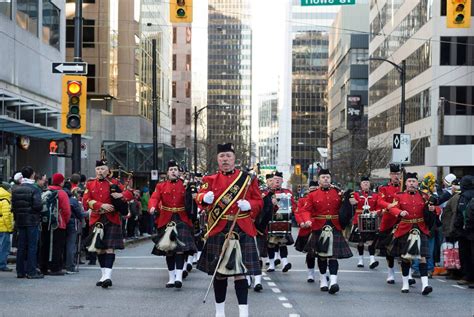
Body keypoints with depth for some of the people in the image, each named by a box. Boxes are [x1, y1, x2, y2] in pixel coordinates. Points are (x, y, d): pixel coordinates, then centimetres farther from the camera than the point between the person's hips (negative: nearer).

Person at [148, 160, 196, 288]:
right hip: (166, 220, 2)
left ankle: (179, 277, -17)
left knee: (180, 248, -13)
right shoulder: (161, 186, 9)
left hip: (182, 220, -2)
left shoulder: (185, 185, 7)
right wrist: (153, 207, -27)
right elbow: (154, 198, -6)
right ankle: (171, 278, 15)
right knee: (168, 249, 6)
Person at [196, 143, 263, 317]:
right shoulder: (210, 179, 8)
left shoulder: (248, 178, 7)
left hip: (242, 231, -1)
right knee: (219, 272, 8)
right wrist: (205, 198, -26)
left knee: (240, 272, -5)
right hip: (218, 231, 1)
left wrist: (249, 205, -15)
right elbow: (200, 198, -3)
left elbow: (259, 202, 7)